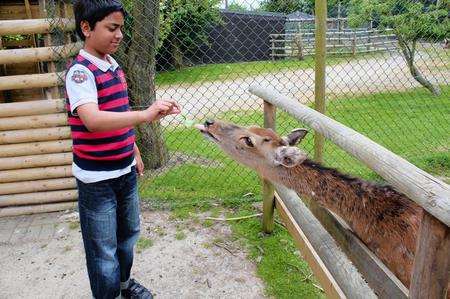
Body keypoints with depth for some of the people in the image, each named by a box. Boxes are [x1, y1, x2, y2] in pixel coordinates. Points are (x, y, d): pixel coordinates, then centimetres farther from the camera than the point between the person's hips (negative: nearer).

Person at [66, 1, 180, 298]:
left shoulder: (114, 66, 7)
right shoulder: (80, 71, -18)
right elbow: (93, 120, -35)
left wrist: (135, 152, 19)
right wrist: (145, 114, -45)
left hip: (125, 171, 8)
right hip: (97, 179, -8)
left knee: (128, 234, 23)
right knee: (104, 249, 8)